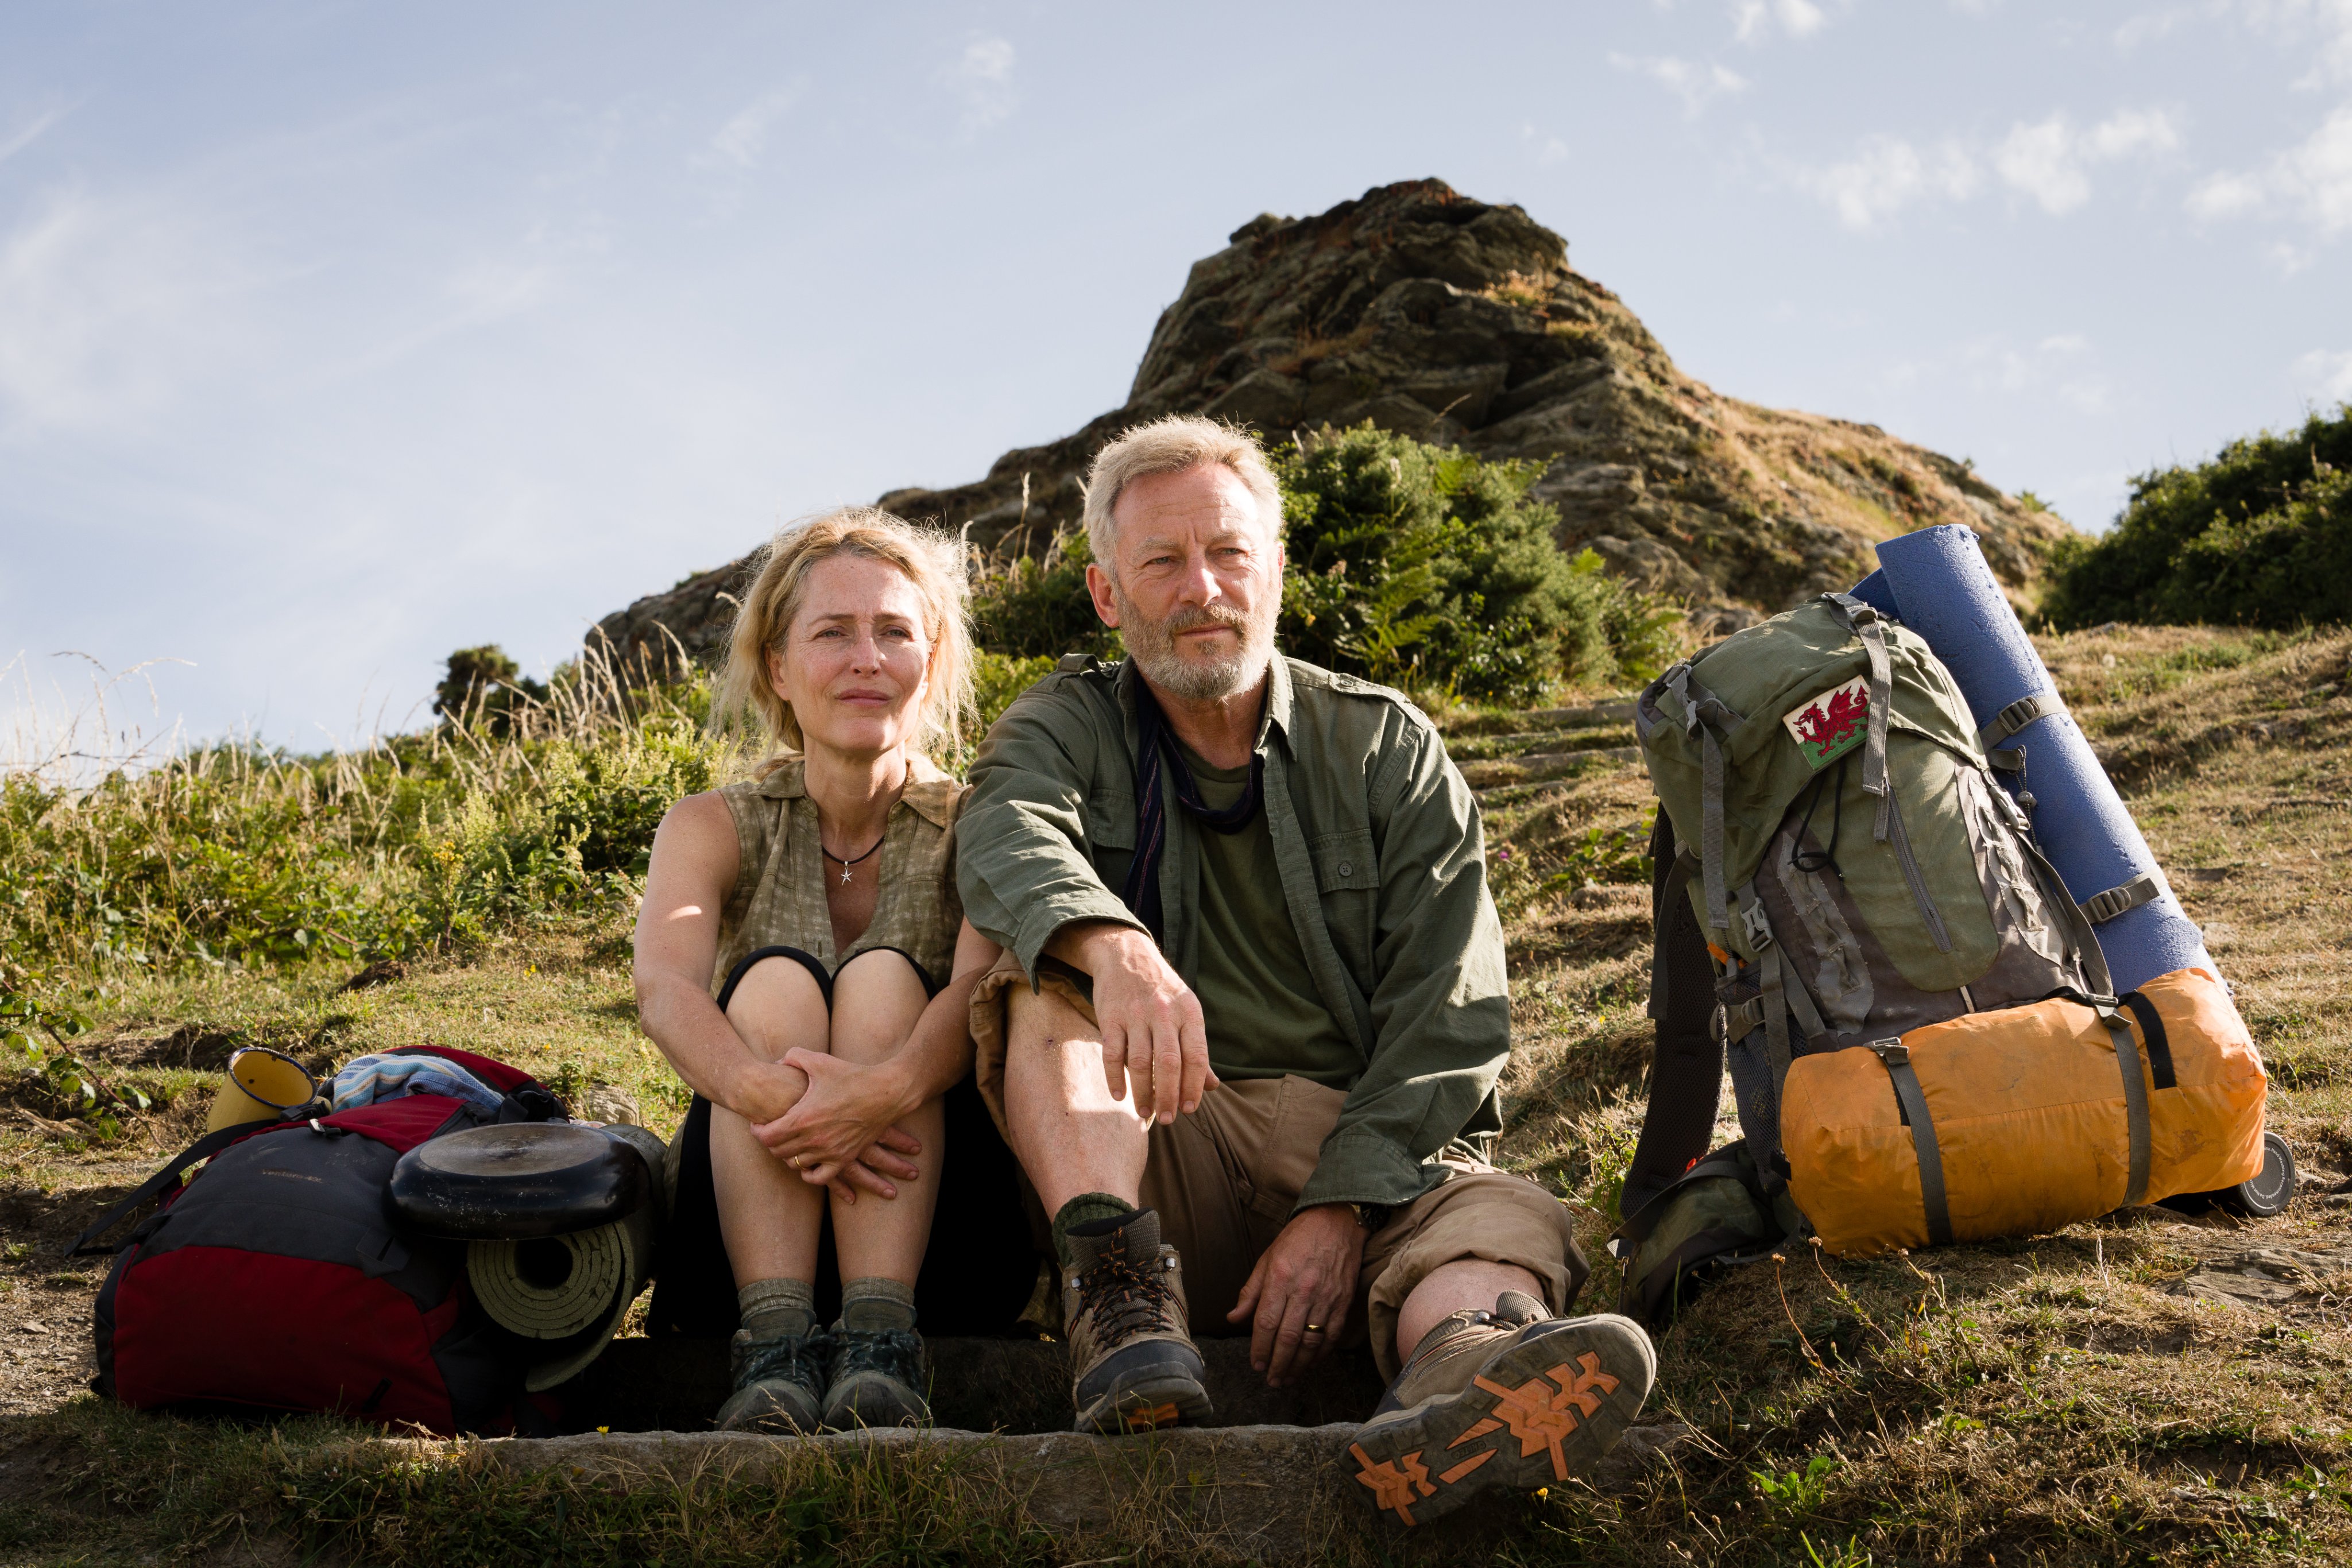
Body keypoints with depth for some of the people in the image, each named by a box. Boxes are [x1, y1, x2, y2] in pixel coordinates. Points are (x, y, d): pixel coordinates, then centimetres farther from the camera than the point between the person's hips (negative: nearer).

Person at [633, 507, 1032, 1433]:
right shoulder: (716, 828, 4)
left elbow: (982, 986, -21)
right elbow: (664, 990, -18)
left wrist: (895, 1086, -43)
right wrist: (766, 1093, -40)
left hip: (938, 1242, 0)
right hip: (743, 1229, 1)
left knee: (883, 976, -23)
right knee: (775, 980, -23)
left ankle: (880, 1341, -36)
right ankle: (776, 1340, -37)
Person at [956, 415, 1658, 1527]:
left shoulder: (1387, 748, 9)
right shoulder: (1070, 725, 10)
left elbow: (1450, 1015, -1)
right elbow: (1009, 836, -17)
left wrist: (1342, 1207, -17)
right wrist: (1114, 948, -41)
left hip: (1372, 1153, 0)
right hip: (1156, 1155, 0)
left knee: (1511, 1223, -31)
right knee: (1048, 971, -23)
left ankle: (1462, 1365, -65)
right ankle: (1122, 1300, -39)